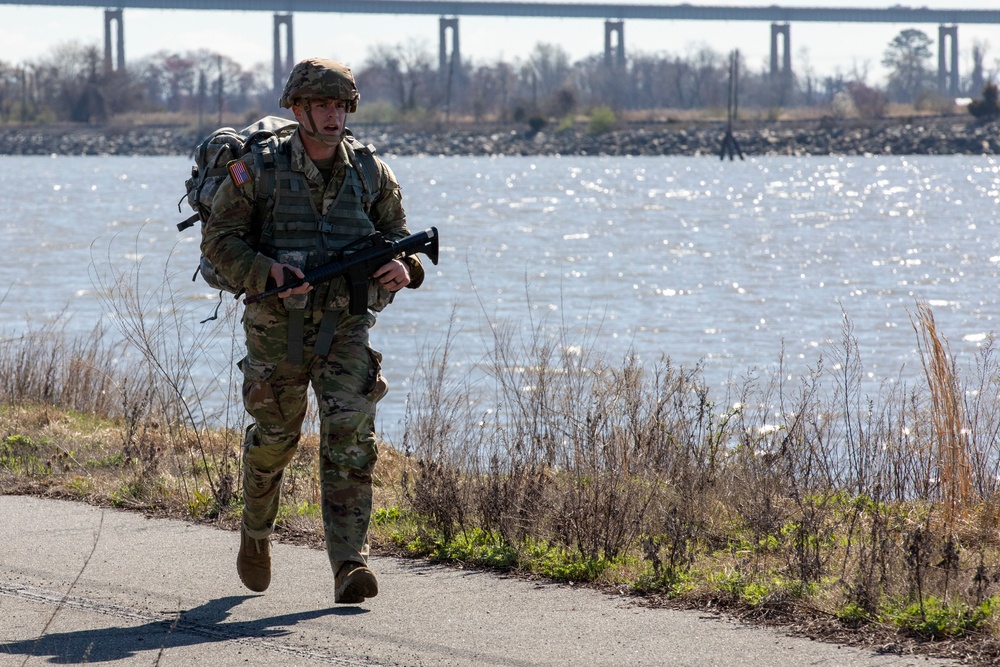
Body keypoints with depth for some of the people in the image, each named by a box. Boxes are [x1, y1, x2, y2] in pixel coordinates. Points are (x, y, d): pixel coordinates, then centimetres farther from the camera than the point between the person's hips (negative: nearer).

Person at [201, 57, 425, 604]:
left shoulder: (371, 174, 1)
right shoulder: (260, 172, -7)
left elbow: (397, 239, 11)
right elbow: (218, 240, -5)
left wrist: (403, 270, -13)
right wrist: (267, 273, -22)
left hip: (344, 328, 1)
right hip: (278, 327, -1)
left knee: (349, 437, -15)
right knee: (274, 437, 13)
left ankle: (349, 565, -21)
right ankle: (255, 532, 43)